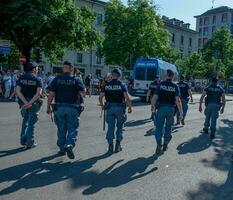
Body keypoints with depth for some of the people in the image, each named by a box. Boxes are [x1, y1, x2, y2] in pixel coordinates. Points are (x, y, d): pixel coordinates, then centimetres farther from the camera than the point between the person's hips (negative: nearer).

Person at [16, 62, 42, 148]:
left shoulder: (21, 78, 3)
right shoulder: (37, 79, -6)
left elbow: (18, 91, -10)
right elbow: (38, 93, -20)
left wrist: (25, 102, -16)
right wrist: (30, 103, -21)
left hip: (23, 103, 3)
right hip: (34, 103, -3)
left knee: (25, 121, 22)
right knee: (31, 123, 5)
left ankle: (23, 140, 21)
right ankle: (30, 143, 9)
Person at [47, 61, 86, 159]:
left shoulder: (57, 79, 2)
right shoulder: (76, 79, -2)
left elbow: (51, 94, -3)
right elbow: (83, 92, -4)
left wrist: (48, 107, 2)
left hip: (59, 107, 2)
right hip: (72, 108, -2)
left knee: (61, 129, 13)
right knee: (72, 128, 5)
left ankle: (62, 149, 21)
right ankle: (69, 145, -16)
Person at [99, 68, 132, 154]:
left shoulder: (106, 85, 3)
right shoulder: (121, 85, -5)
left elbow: (100, 97, 1)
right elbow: (127, 97, -13)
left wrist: (102, 105, 17)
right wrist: (130, 107, -2)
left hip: (109, 108, 2)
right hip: (119, 108, -2)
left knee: (110, 127, 5)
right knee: (120, 126, 13)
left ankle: (110, 145, 1)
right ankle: (118, 145, 14)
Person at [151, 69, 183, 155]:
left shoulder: (161, 84, -3)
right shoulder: (175, 86, -2)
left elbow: (155, 97, -7)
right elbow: (177, 100, -12)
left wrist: (153, 106, 9)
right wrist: (181, 112, -11)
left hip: (161, 108, -1)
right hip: (171, 109, 1)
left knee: (159, 127, 6)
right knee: (168, 127, 18)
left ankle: (159, 145, -4)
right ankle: (165, 144, 26)